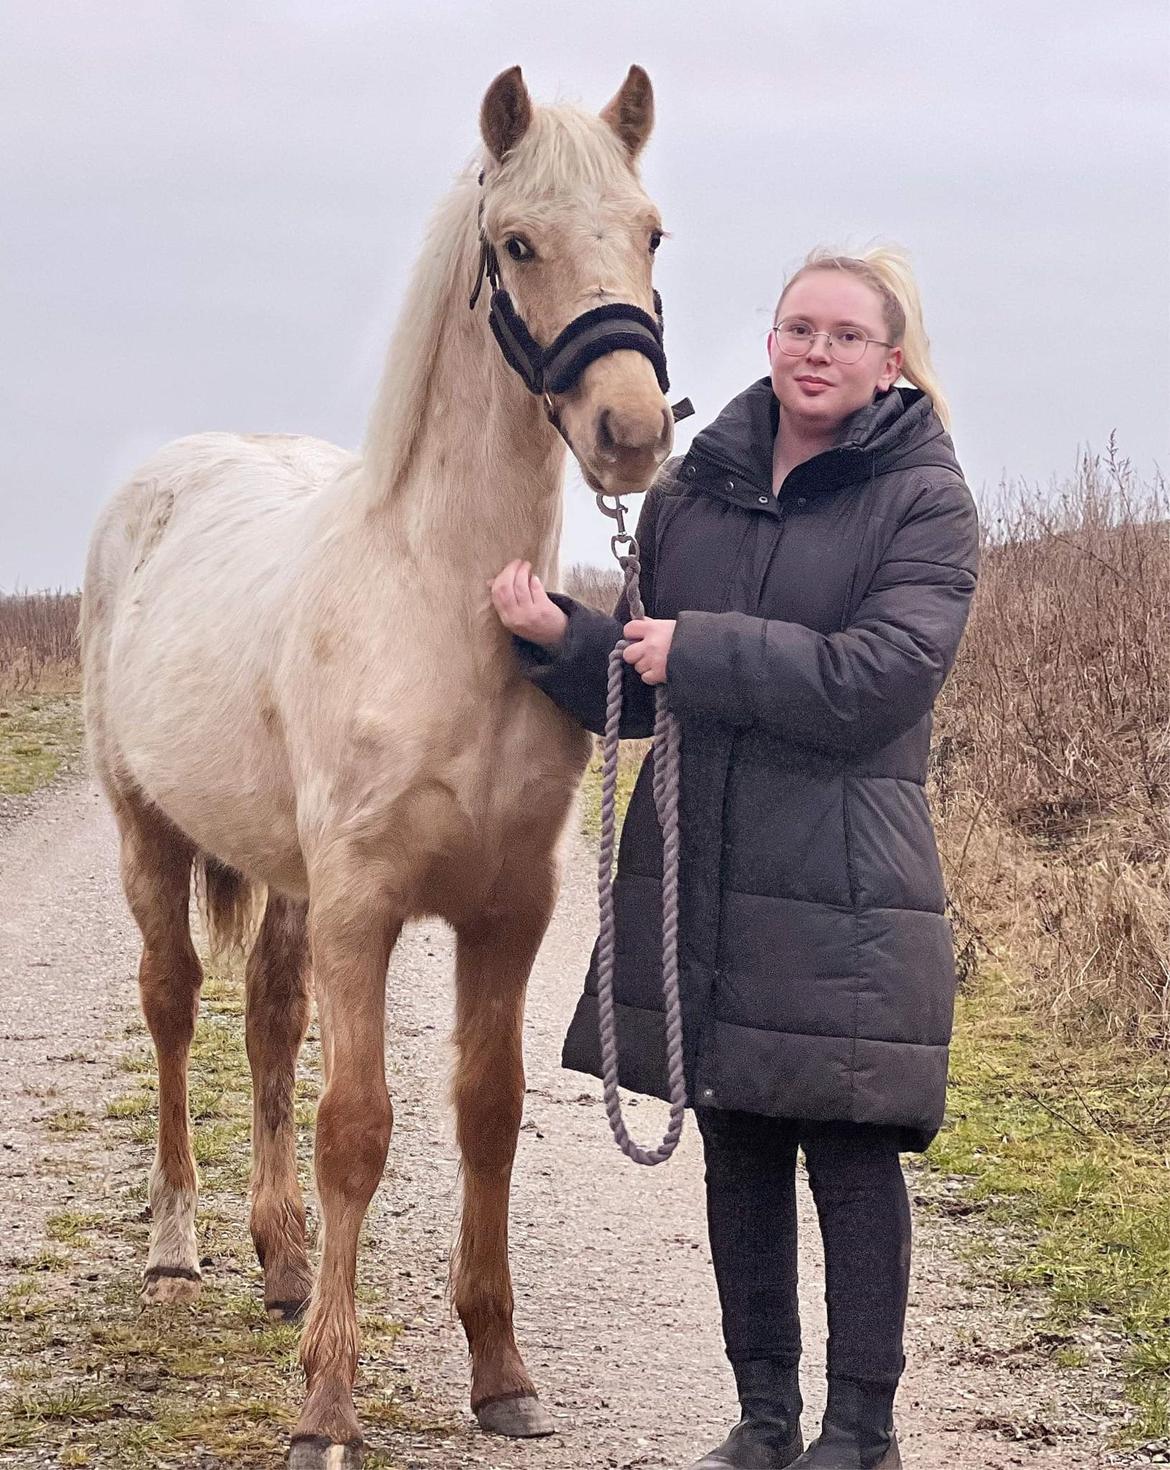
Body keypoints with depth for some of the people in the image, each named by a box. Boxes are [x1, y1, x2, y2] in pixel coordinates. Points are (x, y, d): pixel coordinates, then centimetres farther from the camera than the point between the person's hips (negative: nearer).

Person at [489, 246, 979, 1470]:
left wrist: (698, 654, -16)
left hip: (843, 880, -5)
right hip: (697, 874, 5)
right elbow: (639, 694, 14)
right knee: (736, 1150, 12)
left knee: (852, 1155, 0)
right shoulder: (688, 492, 9)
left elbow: (879, 681, -17)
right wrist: (559, 635, -5)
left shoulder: (924, 499, -4)